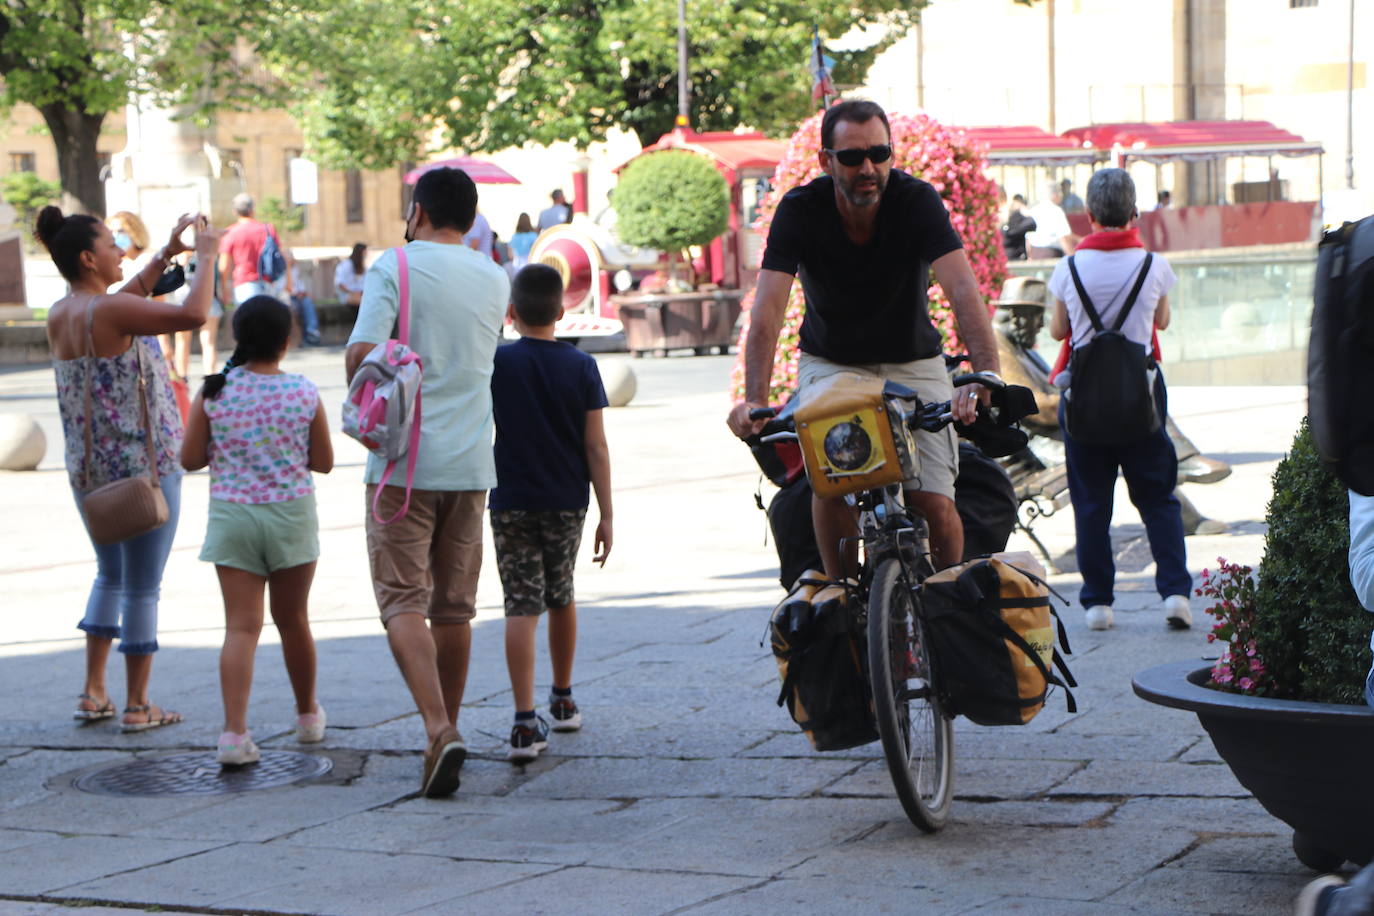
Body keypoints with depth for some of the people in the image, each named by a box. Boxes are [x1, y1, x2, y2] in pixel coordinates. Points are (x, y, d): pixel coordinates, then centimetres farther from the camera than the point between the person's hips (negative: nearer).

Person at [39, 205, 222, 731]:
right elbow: (193, 314, -29)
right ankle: (138, 705, 10)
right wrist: (206, 257, -15)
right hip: (143, 468, -8)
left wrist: (167, 255, 21)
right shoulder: (110, 312, -18)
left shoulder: (59, 316, 5)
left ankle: (93, 693, 23)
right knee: (142, 585, 3)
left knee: (110, 574, 23)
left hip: (86, 470, 8)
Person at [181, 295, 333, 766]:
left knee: (241, 625, -2)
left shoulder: (213, 392, -6)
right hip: (291, 515, 0)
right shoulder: (304, 394, -7)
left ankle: (234, 730, -15)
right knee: (292, 619, 17)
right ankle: (308, 716, 34)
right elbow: (323, 462, 0)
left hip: (232, 515, 0)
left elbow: (190, 459, -3)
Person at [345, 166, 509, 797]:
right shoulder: (494, 280, 10)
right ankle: (445, 730, 20)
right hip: (471, 462, 5)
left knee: (404, 602, -5)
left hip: (404, 461, -5)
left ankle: (439, 729, -21)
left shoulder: (395, 266, -5)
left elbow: (361, 351, -17)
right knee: (454, 607, 13)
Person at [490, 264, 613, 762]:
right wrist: (606, 516, 0)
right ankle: (563, 700, 35)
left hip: (512, 501, -2)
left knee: (521, 607, -4)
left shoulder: (498, 362, -8)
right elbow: (596, 447, -5)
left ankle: (526, 722, -14)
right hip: (567, 502, 2)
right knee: (561, 597, 20)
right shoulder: (581, 366, -4)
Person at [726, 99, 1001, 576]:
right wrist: (754, 399, -43)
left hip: (912, 362, 0)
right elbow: (768, 308, -27)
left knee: (934, 503, -13)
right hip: (829, 362, 0)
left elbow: (963, 290, -31)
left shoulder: (917, 200, -18)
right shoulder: (800, 210, -17)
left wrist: (985, 376, -48)